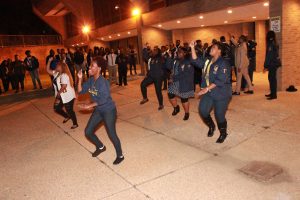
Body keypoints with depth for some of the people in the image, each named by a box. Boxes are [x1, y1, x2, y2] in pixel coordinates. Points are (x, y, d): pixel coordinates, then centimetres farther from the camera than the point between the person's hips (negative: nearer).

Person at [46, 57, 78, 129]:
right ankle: (67, 117, 36)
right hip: (61, 96, 9)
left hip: (68, 96, -9)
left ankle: (75, 124, 18)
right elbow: (48, 70, 11)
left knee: (69, 110, 1)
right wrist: (49, 61, 2)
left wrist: (58, 93, -16)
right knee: (57, 108, 14)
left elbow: (64, 86, -26)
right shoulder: (56, 73, 9)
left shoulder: (64, 75, -20)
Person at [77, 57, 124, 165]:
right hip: (98, 110, 8)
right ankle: (101, 147, 38)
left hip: (109, 110, -8)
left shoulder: (102, 81, -23)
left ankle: (120, 156, 20)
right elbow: (81, 91, 2)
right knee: (88, 132, 11)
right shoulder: (90, 80, 1)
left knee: (111, 134, -2)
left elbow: (103, 99, -27)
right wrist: (80, 79, -9)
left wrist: (90, 106, -22)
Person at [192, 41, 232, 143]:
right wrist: (192, 48, 3)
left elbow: (220, 80, -23)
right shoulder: (208, 61, 8)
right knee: (203, 111, 4)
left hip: (221, 94, -7)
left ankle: (223, 133, 27)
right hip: (208, 93, 7)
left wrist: (207, 88, -25)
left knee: (219, 115, 1)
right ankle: (211, 126, 34)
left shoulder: (223, 63, -16)